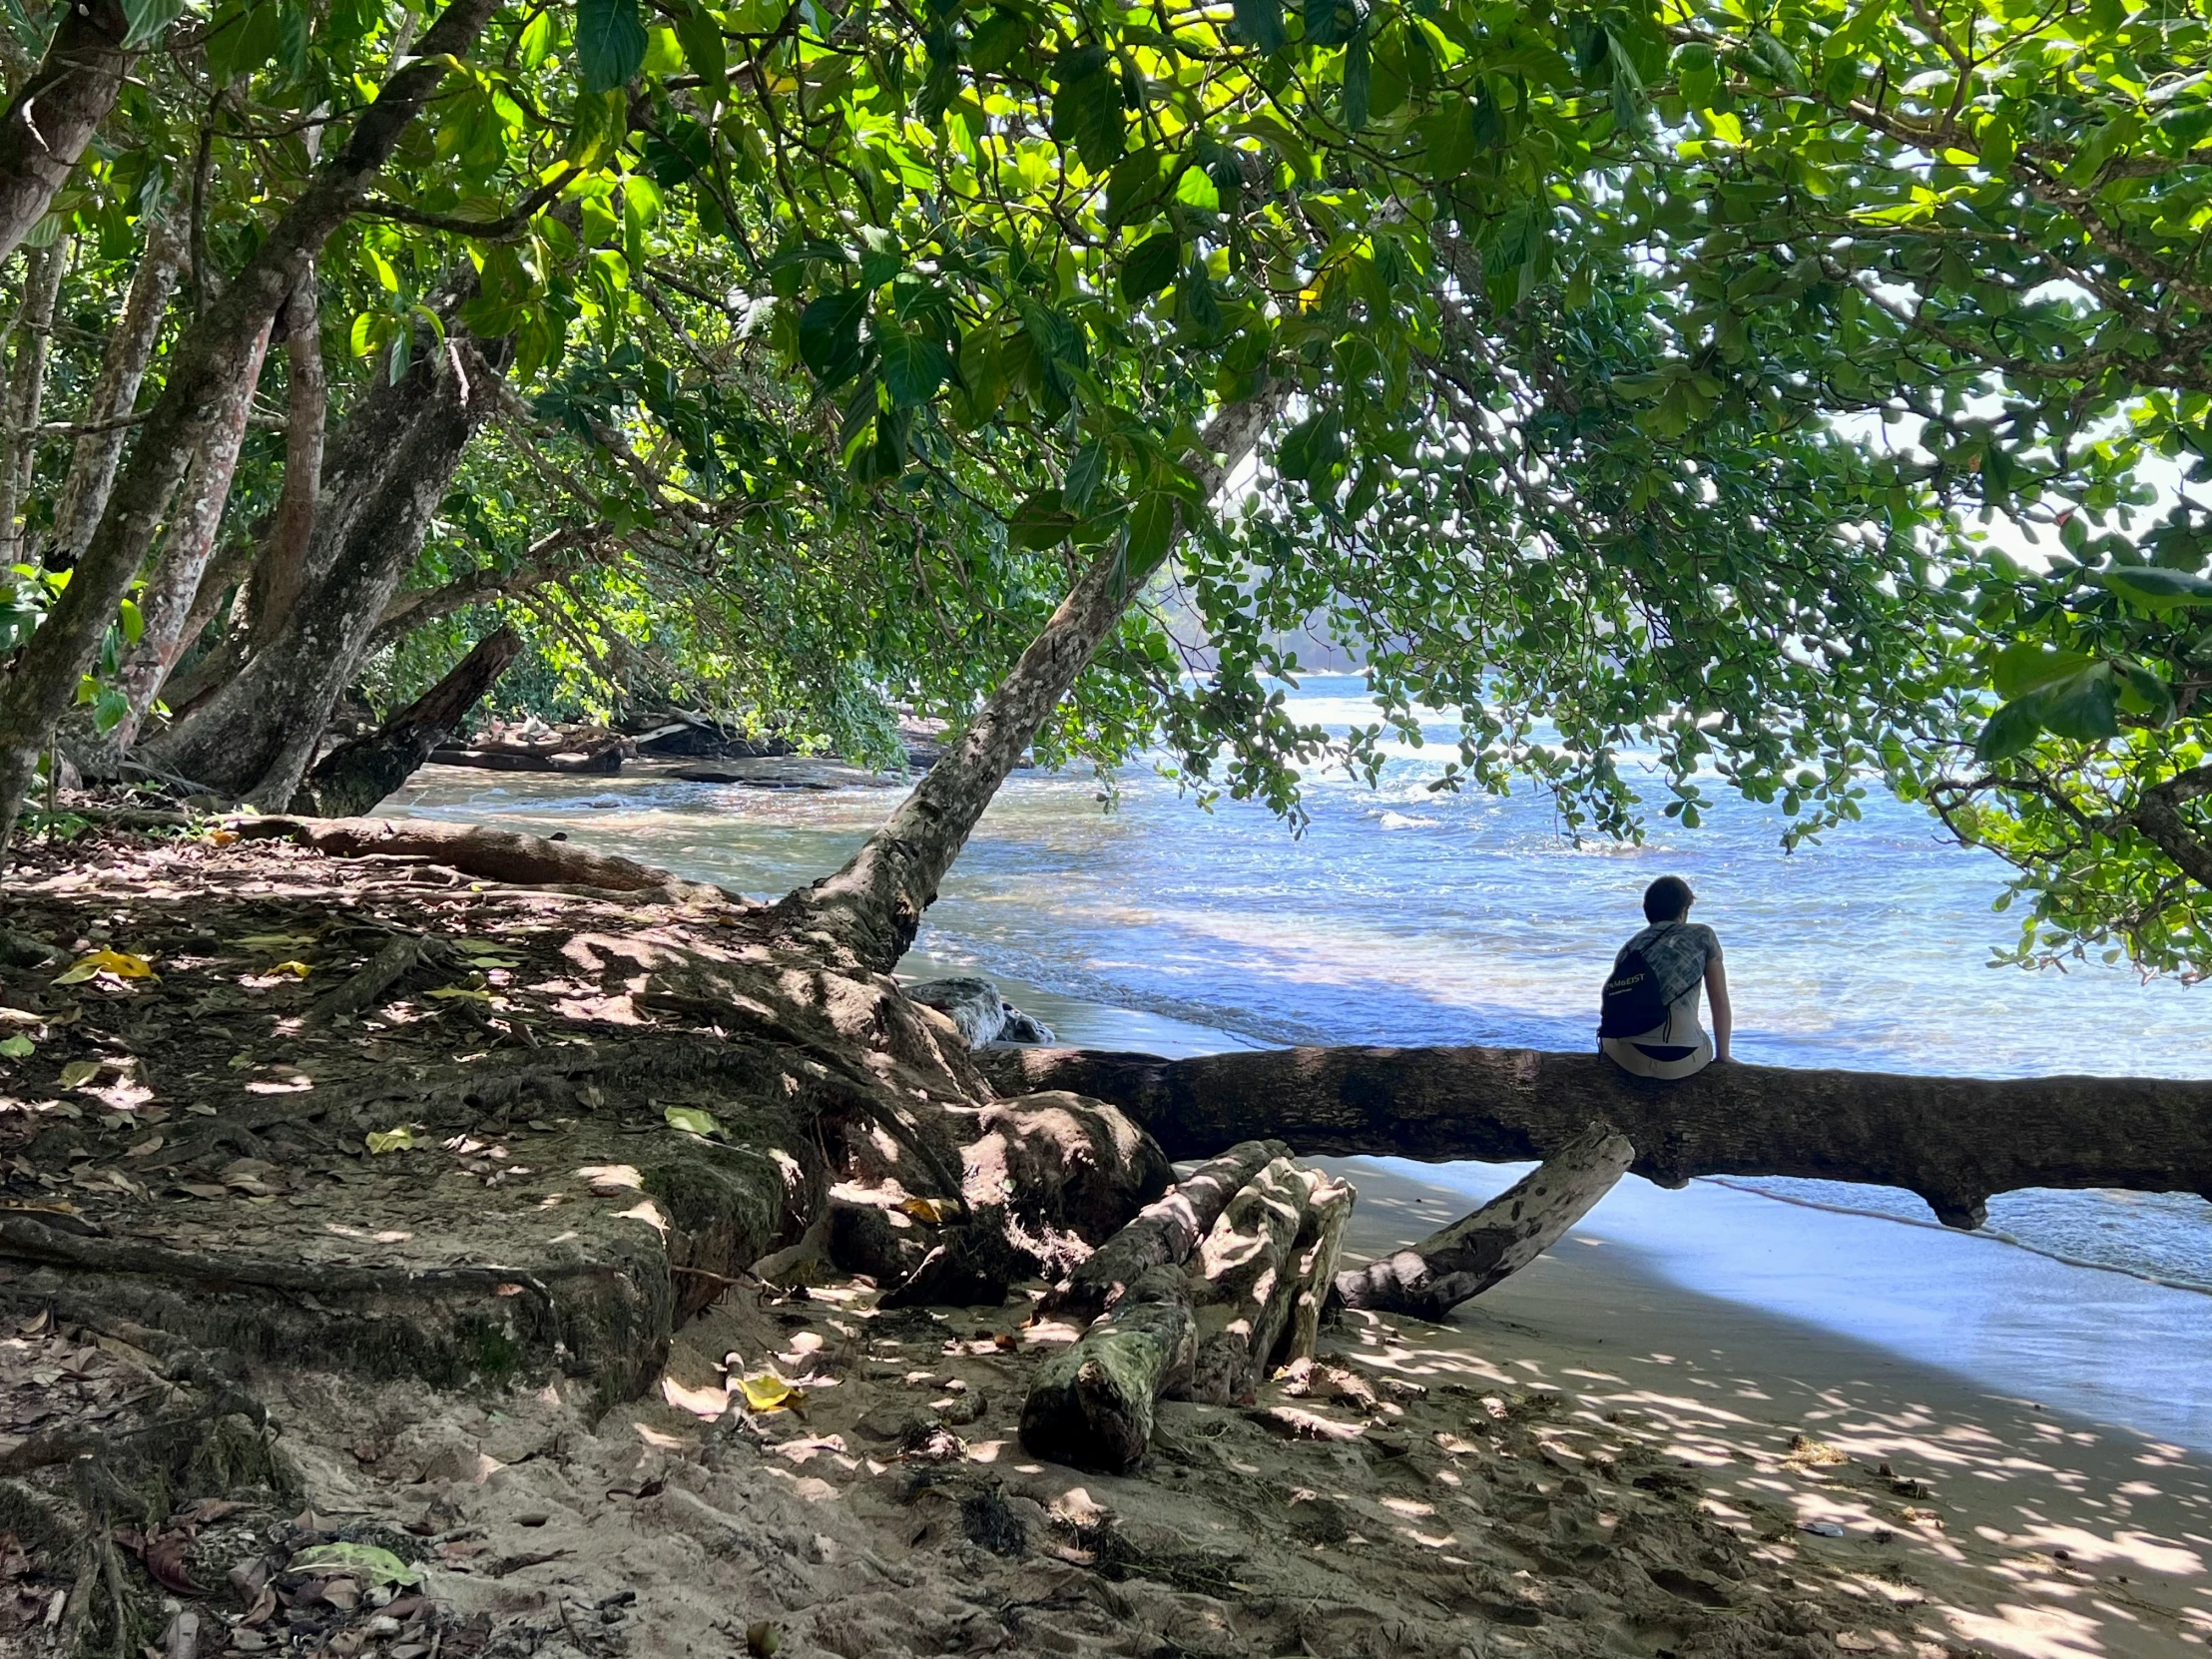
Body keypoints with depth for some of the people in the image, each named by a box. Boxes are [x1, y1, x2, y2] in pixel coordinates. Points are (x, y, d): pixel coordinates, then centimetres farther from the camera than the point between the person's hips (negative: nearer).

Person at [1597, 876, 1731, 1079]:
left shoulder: (1629, 948, 17)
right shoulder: (1702, 936, 8)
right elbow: (1721, 1003, 10)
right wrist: (1722, 1057, 22)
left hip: (1628, 1057, 2)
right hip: (1682, 1059, -2)